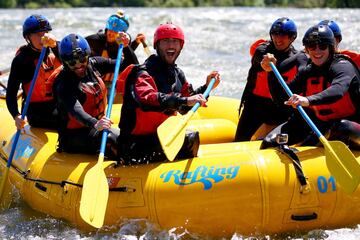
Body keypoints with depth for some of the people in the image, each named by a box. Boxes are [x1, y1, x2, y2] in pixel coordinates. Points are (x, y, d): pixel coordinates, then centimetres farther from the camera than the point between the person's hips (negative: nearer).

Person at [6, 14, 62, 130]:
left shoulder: (53, 50, 6)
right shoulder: (21, 60, -10)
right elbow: (11, 94, -13)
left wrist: (55, 43, -34)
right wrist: (17, 116, -30)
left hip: (59, 105, 6)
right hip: (38, 111, -6)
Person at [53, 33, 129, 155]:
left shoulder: (93, 64, 3)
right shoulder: (63, 84, -19)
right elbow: (75, 110, -36)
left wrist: (125, 46, -6)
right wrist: (95, 124, -54)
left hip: (97, 126, 8)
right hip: (74, 135, -8)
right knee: (108, 139, -29)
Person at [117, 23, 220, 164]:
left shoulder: (177, 74, 13)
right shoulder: (143, 73, -13)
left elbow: (185, 109, 22)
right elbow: (146, 99, -34)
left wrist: (206, 88, 9)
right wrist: (184, 101, -41)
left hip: (161, 136, 9)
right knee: (190, 140, -23)